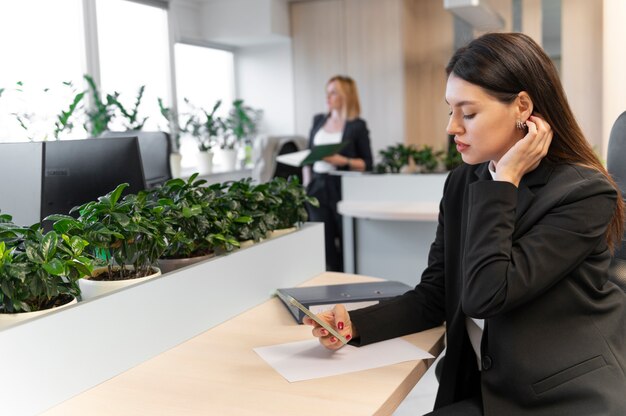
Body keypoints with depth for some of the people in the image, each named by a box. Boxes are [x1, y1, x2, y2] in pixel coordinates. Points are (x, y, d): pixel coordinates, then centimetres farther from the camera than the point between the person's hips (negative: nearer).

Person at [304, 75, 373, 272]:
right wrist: (306, 185, 9)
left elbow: (367, 164, -2)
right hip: (318, 187, 4)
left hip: (342, 188, -4)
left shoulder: (357, 126, -1)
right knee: (323, 240, -1)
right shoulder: (318, 121, 13)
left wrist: (343, 161, -18)